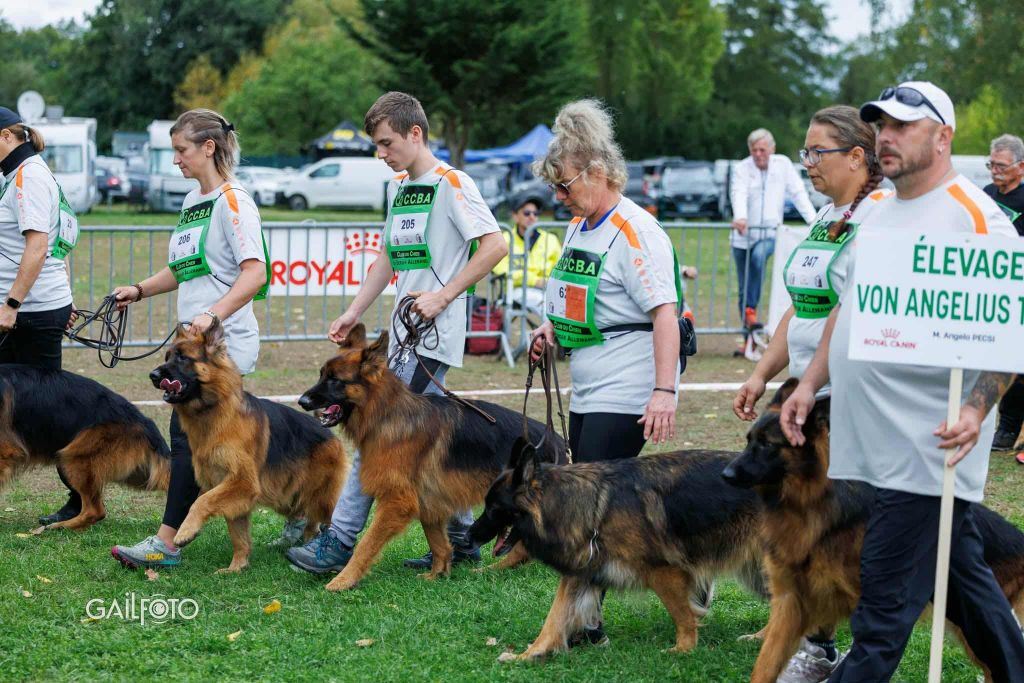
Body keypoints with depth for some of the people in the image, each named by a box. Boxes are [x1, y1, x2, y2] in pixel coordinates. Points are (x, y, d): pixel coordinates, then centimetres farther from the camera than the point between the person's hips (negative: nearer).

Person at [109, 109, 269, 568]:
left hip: (224, 340, -9)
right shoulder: (191, 202, 16)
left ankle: (166, 542, -11)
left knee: (187, 433, -11)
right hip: (196, 340, 9)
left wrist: (212, 314, -30)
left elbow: (255, 273, -20)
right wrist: (139, 290, 13)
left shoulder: (232, 202, -11)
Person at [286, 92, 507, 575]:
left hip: (433, 336, -9)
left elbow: (495, 245, -16)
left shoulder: (451, 184, -10)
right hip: (404, 333, 9)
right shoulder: (397, 188, 16)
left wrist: (443, 296, -18)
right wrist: (354, 312, 17)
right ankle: (460, 538, 20)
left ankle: (340, 541, -13)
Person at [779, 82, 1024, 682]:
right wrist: (811, 383, 15)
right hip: (871, 440, 8)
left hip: (928, 446, -8)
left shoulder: (975, 215, -9)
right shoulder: (878, 216, 16)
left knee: (885, 601, -7)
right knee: (963, 579, 17)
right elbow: (846, 309, 25)